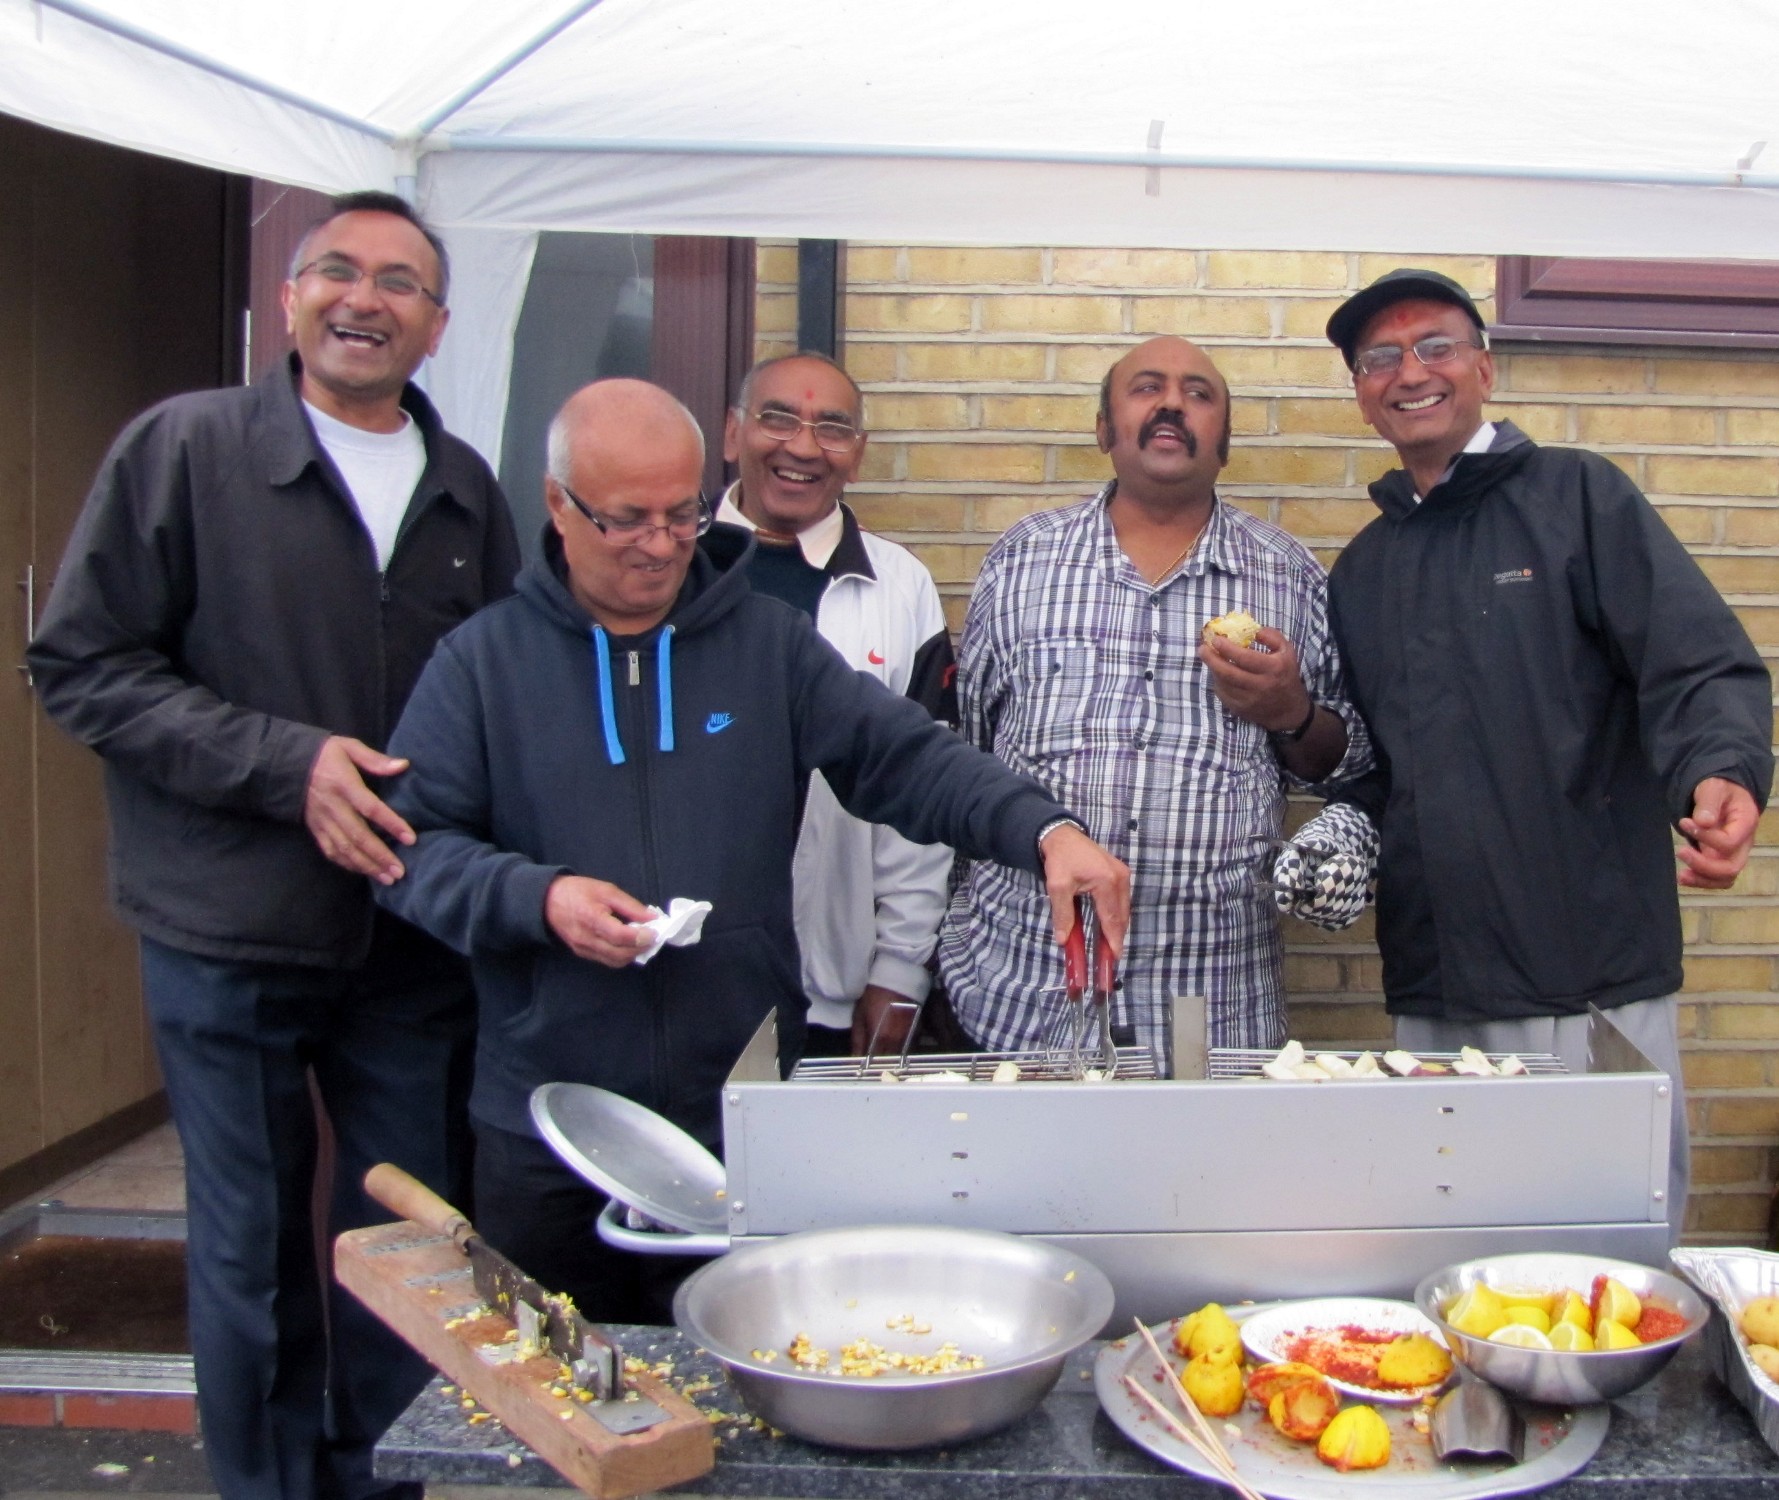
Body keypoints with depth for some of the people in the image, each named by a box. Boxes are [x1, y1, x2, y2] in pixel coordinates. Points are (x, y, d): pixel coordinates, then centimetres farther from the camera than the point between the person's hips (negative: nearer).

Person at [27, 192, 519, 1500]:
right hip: (232, 933, -3)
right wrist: (284, 763, -16)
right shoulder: (187, 445, -4)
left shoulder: (466, 489, 8)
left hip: (415, 936, 4)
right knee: (253, 1247, 10)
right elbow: (82, 664, -6)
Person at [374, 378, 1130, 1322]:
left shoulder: (769, 643, 4)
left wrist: (1042, 830, -19)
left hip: (748, 1115, 1)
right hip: (544, 1130, 0)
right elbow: (412, 844, -1)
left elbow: (906, 758, -4)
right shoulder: (482, 660, 2)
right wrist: (538, 899, -18)